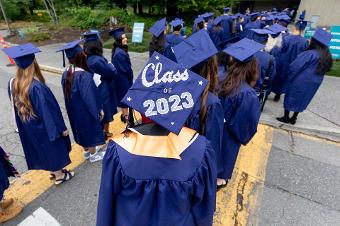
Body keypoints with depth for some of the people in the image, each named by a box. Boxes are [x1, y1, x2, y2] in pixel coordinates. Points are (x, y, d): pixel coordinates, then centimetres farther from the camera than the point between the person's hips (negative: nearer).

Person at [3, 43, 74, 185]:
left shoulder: (14, 84, -6)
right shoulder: (37, 87, -30)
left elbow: (17, 106, 7)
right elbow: (48, 110, -25)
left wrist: (24, 123, 21)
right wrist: (61, 127, -14)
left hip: (28, 127, 8)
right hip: (43, 126, -7)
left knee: (44, 150, 23)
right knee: (54, 148, 13)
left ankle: (54, 171, 43)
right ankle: (59, 176, 30)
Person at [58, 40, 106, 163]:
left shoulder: (66, 74, -4)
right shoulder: (85, 75, -28)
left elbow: (67, 93, 6)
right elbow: (91, 95, -23)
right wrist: (99, 109, -12)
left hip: (73, 110, 7)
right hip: (85, 110, -7)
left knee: (82, 129, 22)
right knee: (90, 129, 11)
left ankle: (86, 150, 41)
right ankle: (93, 154, 29)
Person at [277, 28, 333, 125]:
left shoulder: (309, 54, -22)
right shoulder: (327, 56, 1)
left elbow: (295, 67, -20)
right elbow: (324, 70, 11)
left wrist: (289, 77, -6)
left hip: (299, 81, -7)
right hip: (314, 84, 7)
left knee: (291, 97, 8)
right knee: (302, 99, 18)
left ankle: (286, 117, 15)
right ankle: (293, 118, 25)